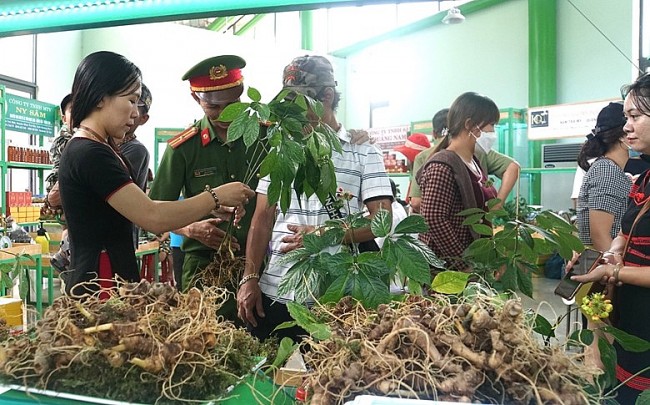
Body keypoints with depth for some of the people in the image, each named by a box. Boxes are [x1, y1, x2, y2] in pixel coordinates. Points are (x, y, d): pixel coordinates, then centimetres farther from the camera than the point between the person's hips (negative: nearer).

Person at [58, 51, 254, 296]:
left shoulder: (92, 150, 13)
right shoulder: (90, 155, -19)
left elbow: (140, 207, 9)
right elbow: (154, 218, -23)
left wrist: (210, 208, 2)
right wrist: (216, 197, -12)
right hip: (101, 287, -10)